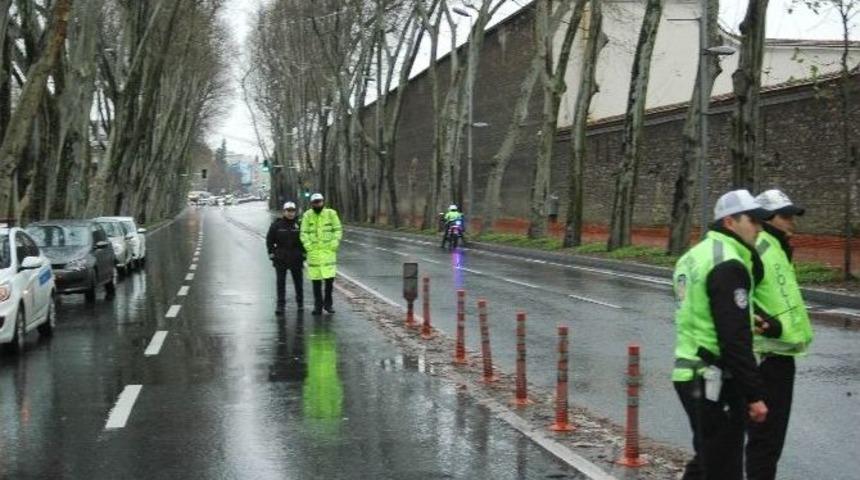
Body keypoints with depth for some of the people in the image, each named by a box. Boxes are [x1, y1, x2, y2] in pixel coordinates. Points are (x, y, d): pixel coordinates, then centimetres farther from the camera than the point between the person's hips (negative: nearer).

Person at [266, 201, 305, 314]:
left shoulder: (299, 225, 2)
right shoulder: (276, 225, -1)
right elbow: (269, 240, 5)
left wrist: (304, 253, 2)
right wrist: (271, 253, -3)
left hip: (296, 259, 1)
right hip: (280, 259, -1)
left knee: (298, 281, 10)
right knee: (281, 282, -3)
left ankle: (300, 302, 26)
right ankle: (280, 305, -2)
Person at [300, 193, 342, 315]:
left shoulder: (331, 214, 0)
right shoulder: (307, 215, 0)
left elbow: (338, 230, 3)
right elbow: (304, 233, 2)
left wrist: (335, 243, -8)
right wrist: (307, 244, -10)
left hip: (328, 250, -1)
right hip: (313, 251, 1)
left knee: (329, 277, -6)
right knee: (315, 279, 4)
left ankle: (328, 302, 13)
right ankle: (318, 305, 15)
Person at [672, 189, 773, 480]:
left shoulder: (695, 256, 15)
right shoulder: (727, 264, -17)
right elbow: (735, 340, -21)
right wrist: (754, 395, -19)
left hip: (687, 372, 10)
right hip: (716, 381, -10)